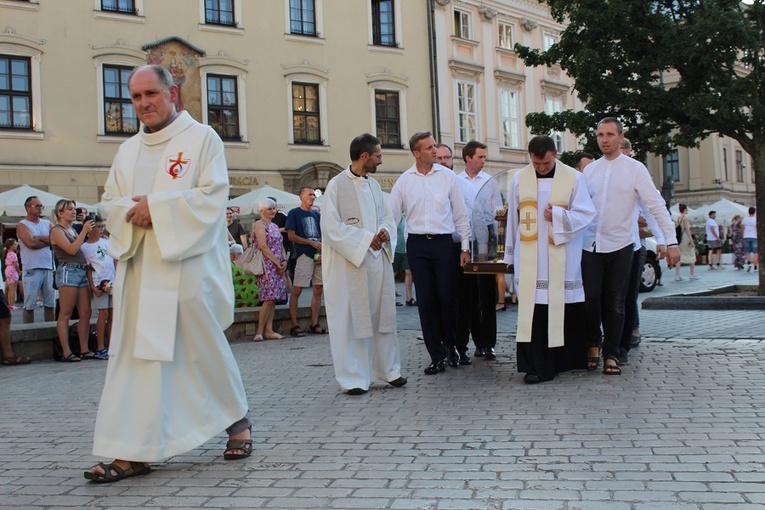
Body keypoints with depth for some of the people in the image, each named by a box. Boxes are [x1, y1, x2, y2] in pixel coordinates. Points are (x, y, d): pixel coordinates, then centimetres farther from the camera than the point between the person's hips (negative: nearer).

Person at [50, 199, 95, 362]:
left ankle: (84, 350, 6)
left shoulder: (72, 229, 22)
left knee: (85, 313, 3)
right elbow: (71, 249, -14)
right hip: (68, 271, -8)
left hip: (82, 272, 8)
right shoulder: (57, 231, -1)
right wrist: (84, 231, -14)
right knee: (65, 314, -6)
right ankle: (66, 352, -6)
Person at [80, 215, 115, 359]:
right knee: (104, 313, -10)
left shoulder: (106, 242, 14)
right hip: (99, 282, -5)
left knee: (113, 314, 4)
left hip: (113, 281, 5)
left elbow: (115, 260, 18)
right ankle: (100, 348, -6)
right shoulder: (84, 247, 0)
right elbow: (88, 269, -3)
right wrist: (93, 287, -11)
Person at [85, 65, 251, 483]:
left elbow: (212, 196, -10)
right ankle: (134, 451, 3)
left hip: (187, 267, -5)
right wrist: (133, 211, -8)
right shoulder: (128, 151, 17)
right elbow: (110, 202, 14)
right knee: (136, 356, 0)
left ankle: (237, 419, 27)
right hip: (138, 270, 5)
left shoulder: (202, 138, 0)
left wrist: (156, 206, -15)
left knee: (205, 348, 5)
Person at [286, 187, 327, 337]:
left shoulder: (316, 214, 18)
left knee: (318, 290, 5)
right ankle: (294, 326, -5)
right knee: (296, 290, -8)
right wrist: (312, 243, -10)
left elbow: (323, 235, 18)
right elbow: (291, 236, -7)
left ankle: (314, 324, 12)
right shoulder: (294, 213, 1)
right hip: (304, 255, -6)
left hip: (319, 255, 6)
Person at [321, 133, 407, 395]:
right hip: (350, 263, -6)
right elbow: (331, 227, -13)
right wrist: (366, 239, -16)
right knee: (351, 319, -2)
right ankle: (354, 378, 6)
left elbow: (387, 216, 18)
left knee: (383, 315, 11)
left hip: (379, 260, 6)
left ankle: (389, 369, 22)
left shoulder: (374, 185, 13)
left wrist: (385, 232, -5)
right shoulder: (337, 185, -8)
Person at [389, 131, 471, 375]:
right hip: (417, 244, 1)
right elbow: (392, 215, 6)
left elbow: (460, 214, 5)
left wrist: (465, 247, 3)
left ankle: (451, 345, 22)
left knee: (447, 298, -4)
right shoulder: (404, 181, 2)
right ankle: (436, 357, 12)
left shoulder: (447, 176, 1)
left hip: (443, 242, -1)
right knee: (426, 301, 3)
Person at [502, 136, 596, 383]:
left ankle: (566, 358, 20)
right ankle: (536, 365, -3)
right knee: (532, 310, -5)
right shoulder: (519, 179, 6)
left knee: (563, 308, 5)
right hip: (529, 258, 1)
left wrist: (558, 216, -17)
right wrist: (511, 253, 14)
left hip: (562, 257, -1)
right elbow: (513, 218, 11)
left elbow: (586, 213, -2)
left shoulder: (574, 178, 0)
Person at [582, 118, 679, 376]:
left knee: (615, 303, 5)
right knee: (590, 299, -2)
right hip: (590, 245, 2)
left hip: (620, 246, -2)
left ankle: (611, 355, 16)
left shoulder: (635, 169, -2)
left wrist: (671, 242, -11)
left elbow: (656, 206, -5)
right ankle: (593, 345, 20)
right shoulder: (589, 170, 8)